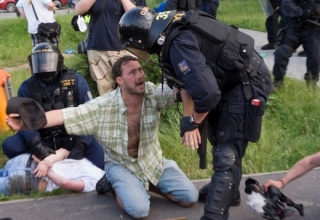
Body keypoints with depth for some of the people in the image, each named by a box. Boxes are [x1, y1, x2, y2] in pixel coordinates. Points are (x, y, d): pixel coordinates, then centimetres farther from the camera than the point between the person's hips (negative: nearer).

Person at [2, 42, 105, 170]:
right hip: (44, 140, 2)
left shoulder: (76, 81, -6)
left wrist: (80, 145, -23)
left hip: (72, 137, -1)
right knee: (9, 145, -20)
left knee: (97, 147, -29)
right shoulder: (27, 87, -2)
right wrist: (37, 147, -27)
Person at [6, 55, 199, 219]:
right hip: (122, 165, -3)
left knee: (190, 198, -2)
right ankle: (115, 186, 7)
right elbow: (65, 115, -26)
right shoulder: (102, 106, -23)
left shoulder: (153, 94, -18)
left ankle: (148, 185, 19)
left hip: (153, 161, 3)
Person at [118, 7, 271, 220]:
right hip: (232, 80, 10)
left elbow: (207, 92, -34)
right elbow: (189, 80, 8)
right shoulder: (169, 31, 1)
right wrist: (189, 119, 2)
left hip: (248, 83, -10)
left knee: (227, 154, -13)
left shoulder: (177, 44, -29)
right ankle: (227, 191, 44)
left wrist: (192, 122, -15)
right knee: (220, 141, 24)